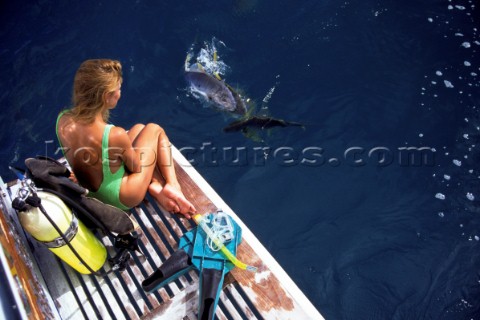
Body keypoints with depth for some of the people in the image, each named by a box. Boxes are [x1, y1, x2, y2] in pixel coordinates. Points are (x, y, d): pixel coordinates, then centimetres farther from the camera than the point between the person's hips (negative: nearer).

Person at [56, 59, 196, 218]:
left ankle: (156, 186, 11)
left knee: (139, 128, 18)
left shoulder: (62, 119, -15)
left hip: (91, 193, 7)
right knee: (154, 130, 9)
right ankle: (173, 186, 10)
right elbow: (136, 167, -13)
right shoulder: (115, 135, -35)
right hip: (120, 199, -6)